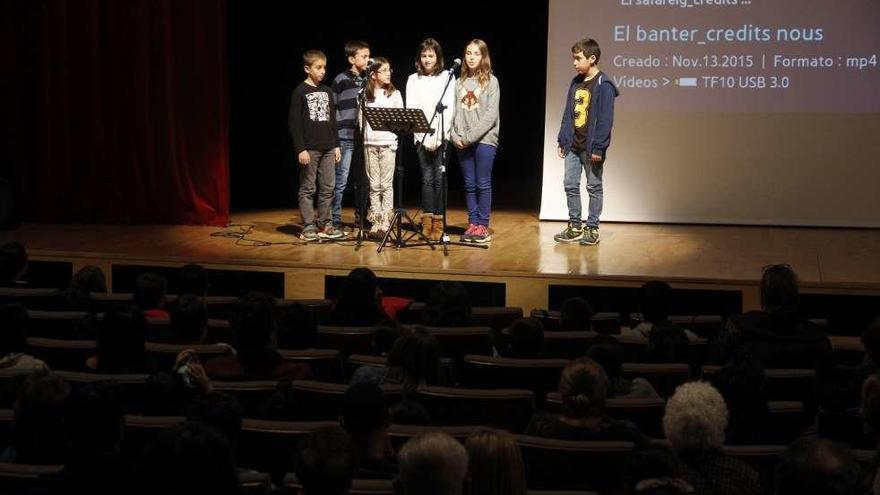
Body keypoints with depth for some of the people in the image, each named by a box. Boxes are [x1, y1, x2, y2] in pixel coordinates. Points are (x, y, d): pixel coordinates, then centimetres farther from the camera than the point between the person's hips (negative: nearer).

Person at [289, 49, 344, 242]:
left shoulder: (327, 91, 12)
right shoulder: (300, 92, -5)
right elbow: (294, 122, -9)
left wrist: (336, 145, 11)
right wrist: (300, 149, -14)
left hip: (328, 148, 6)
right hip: (309, 148, -6)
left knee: (327, 188, 6)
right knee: (307, 189, -1)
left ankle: (324, 224, 14)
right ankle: (308, 227, 2)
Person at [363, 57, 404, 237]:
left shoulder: (394, 93, 6)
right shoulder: (365, 94, 7)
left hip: (388, 142, -1)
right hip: (370, 142, 1)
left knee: (386, 184, -3)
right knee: (374, 184, 3)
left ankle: (386, 221, 0)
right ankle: (375, 220, 7)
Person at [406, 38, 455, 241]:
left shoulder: (447, 78, 3)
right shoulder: (413, 80, 9)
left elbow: (449, 109, -3)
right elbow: (410, 110, 3)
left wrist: (437, 137, -10)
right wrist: (425, 138, -6)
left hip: (442, 136, -2)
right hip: (421, 137, 2)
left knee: (439, 179, -5)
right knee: (427, 178, -1)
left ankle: (438, 223, -1)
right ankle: (427, 222, 3)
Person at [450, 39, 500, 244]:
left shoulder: (491, 81, -1)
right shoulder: (460, 82, 12)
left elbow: (491, 115, -9)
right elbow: (455, 112, 9)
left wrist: (471, 136, -14)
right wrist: (455, 136, -6)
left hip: (484, 140, -4)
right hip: (462, 142, 4)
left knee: (483, 184, -2)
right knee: (469, 184, 7)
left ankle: (483, 226, 4)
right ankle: (472, 224, 12)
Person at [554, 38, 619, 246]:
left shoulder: (603, 85, -12)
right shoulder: (576, 83, 11)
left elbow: (605, 119, -15)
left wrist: (599, 147, -19)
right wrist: (562, 141, 12)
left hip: (591, 147, -7)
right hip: (573, 145, 7)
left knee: (594, 187, 3)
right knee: (570, 185, 8)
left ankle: (592, 229, 9)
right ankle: (575, 226, 18)